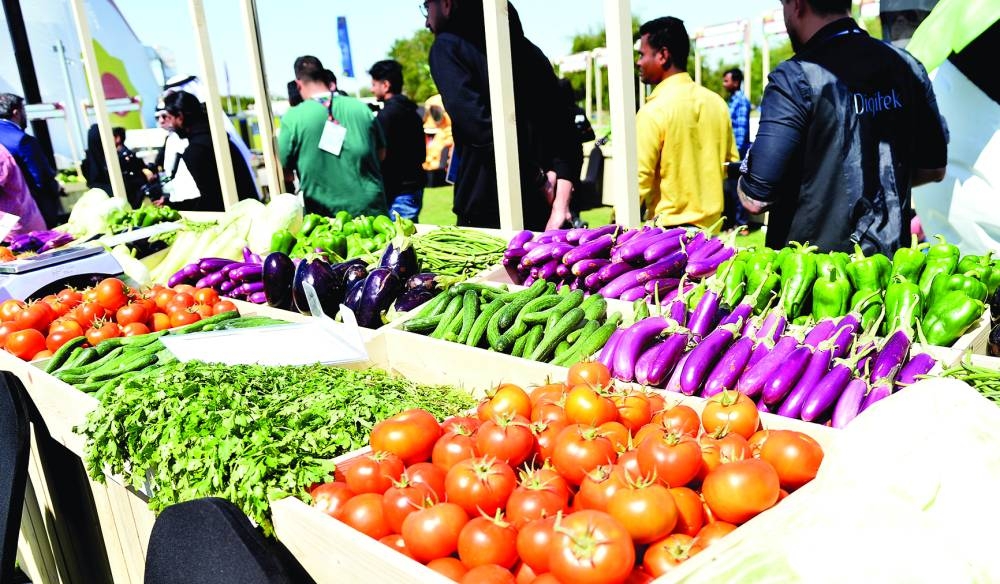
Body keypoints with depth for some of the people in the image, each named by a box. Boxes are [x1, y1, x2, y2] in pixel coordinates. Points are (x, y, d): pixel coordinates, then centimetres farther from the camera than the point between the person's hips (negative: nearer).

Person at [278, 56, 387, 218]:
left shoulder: (292, 118, -8)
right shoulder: (361, 108, 1)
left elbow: (285, 170, -1)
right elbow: (381, 154, 12)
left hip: (324, 216, -2)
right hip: (371, 211, 2)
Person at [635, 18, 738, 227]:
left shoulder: (654, 110, -15)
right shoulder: (717, 102, 5)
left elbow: (639, 179, -16)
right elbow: (731, 165, 13)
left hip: (669, 227, -6)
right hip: (711, 225, 7)